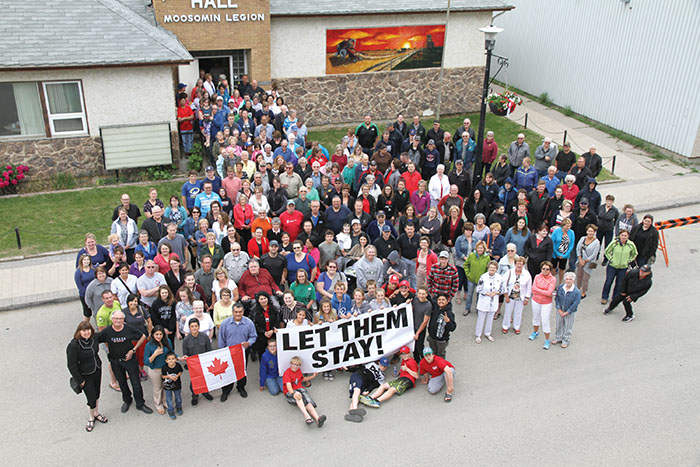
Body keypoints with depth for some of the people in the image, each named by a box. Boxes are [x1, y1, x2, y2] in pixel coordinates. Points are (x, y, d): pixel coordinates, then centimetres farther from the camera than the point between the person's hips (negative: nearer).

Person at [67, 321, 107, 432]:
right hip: (85, 376, -5)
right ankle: (90, 419, 28)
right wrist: (80, 381, -14)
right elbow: (72, 366, -19)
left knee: (97, 394, 20)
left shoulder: (94, 339, -7)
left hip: (97, 371, 6)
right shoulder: (73, 345, -25)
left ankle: (96, 413, 44)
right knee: (91, 399, 1)